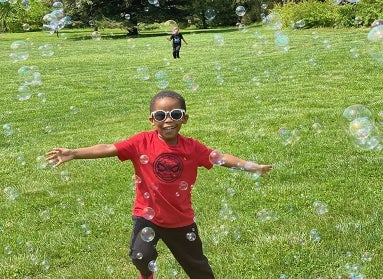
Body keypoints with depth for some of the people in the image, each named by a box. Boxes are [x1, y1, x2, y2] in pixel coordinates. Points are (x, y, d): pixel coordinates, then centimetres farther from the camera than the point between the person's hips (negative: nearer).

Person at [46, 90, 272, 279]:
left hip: (181, 220, 2)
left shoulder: (192, 147, -10)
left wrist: (251, 166, -12)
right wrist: (73, 153, -32)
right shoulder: (143, 142, -16)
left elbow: (220, 158, -6)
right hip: (148, 215, -1)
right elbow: (108, 149, -22)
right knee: (141, 255, -20)